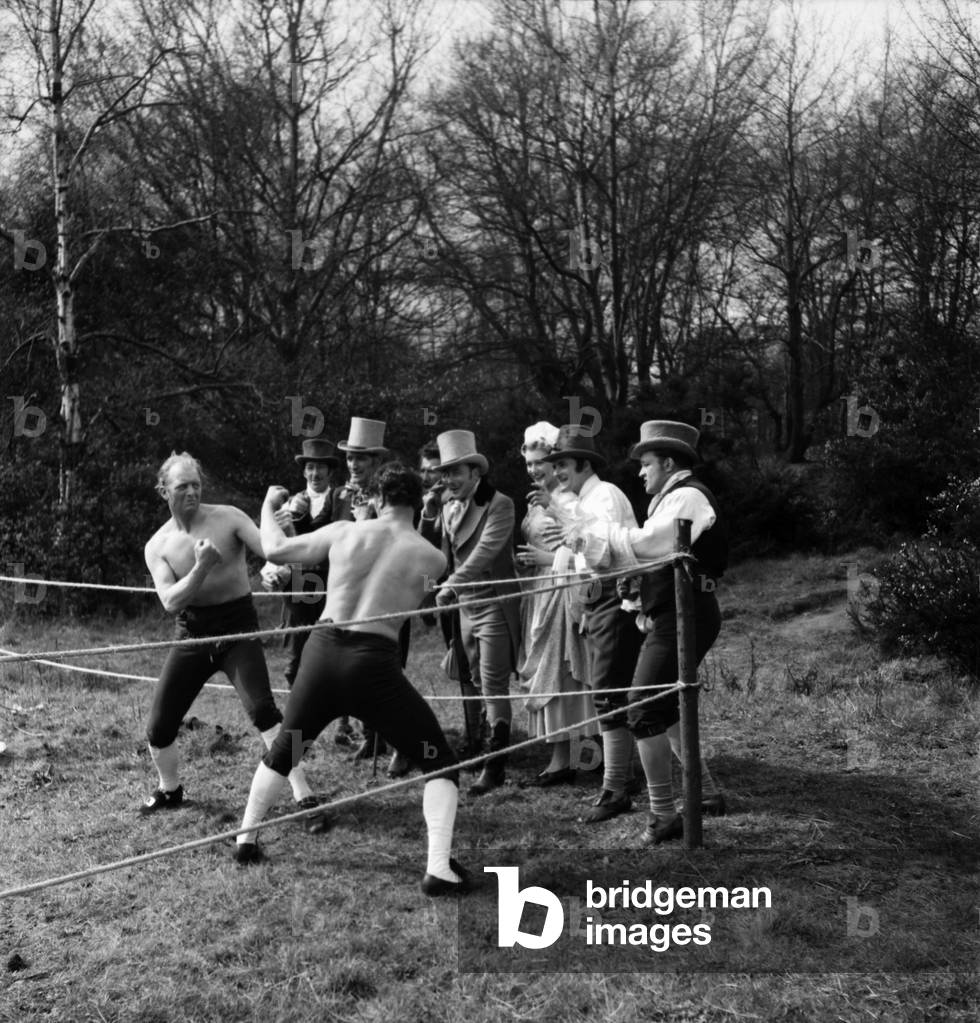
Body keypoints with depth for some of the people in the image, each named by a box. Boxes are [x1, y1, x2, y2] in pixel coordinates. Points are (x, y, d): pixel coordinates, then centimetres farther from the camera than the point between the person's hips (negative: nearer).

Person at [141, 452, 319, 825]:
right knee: (159, 726, 6)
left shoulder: (228, 518, -7)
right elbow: (170, 601, -12)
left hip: (237, 626, -3)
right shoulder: (157, 546, 0)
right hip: (192, 632, 4)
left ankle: (305, 798, -19)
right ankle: (169, 789, 36)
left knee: (262, 709, -23)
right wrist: (201, 568, -27)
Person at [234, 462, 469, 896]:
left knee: (283, 749, 28)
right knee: (439, 763, 8)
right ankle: (439, 869, -5)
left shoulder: (343, 531, 3)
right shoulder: (431, 558, -1)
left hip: (323, 650, 3)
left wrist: (268, 507, 32)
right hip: (374, 664, -3)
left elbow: (274, 549, 12)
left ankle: (245, 839, 36)